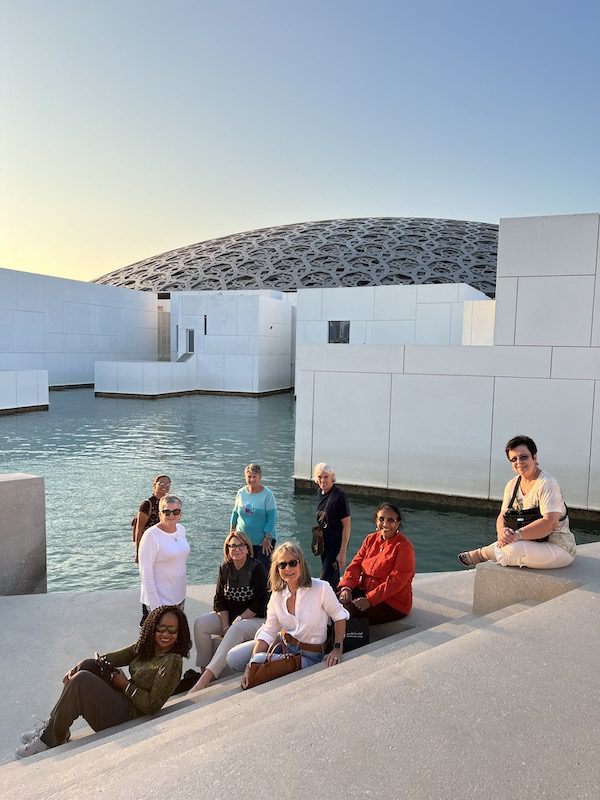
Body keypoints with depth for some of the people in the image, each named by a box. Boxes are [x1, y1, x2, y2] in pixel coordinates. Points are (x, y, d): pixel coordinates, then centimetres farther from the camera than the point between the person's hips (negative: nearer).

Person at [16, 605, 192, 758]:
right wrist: (77, 668, -7)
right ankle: (53, 726, 6)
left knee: (81, 680, -20)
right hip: (121, 699, 9)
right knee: (87, 665, 1)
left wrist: (125, 685, -13)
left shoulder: (172, 661, -19)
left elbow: (152, 706, -20)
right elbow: (114, 657, 4)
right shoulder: (145, 646, 6)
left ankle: (52, 739, -1)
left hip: (129, 715, -9)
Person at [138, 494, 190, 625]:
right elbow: (145, 572, -18)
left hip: (180, 599, 7)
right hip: (159, 601, -7)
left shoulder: (181, 529, 4)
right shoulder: (151, 535, -18)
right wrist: (155, 604, -19)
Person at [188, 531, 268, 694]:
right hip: (229, 617, 6)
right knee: (200, 624, -17)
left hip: (256, 619, -6)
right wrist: (225, 625, -9)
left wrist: (238, 620, -15)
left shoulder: (256, 568, -12)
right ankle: (204, 670, -12)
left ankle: (204, 680, -40)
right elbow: (219, 600, 4)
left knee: (237, 629, -36)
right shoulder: (224, 568, 3)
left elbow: (259, 603, -15)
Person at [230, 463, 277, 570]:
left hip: (262, 542, -4)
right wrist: (232, 530, 11)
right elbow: (235, 513, 13)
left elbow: (272, 518, -11)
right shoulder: (241, 493, 1)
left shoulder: (267, 494, -11)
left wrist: (267, 538, -13)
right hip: (243, 540, 4)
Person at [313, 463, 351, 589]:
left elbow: (347, 525, -19)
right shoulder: (320, 493, 4)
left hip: (336, 545, -8)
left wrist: (342, 552, -20)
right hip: (324, 544, 8)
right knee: (333, 580, 19)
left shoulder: (339, 496, -19)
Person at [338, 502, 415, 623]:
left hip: (393, 603, -6)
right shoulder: (370, 539, 8)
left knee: (348, 612, -25)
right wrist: (346, 587, -17)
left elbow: (396, 581, -21)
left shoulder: (404, 547, -13)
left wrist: (370, 599, -28)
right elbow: (356, 564, 2)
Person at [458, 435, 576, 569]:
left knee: (510, 550, -27)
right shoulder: (512, 484, 6)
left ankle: (481, 553, 1)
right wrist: (502, 530, -20)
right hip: (531, 543, 8)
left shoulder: (547, 484, -17)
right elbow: (502, 516, 5)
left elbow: (550, 523, -27)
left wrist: (517, 535, -31)